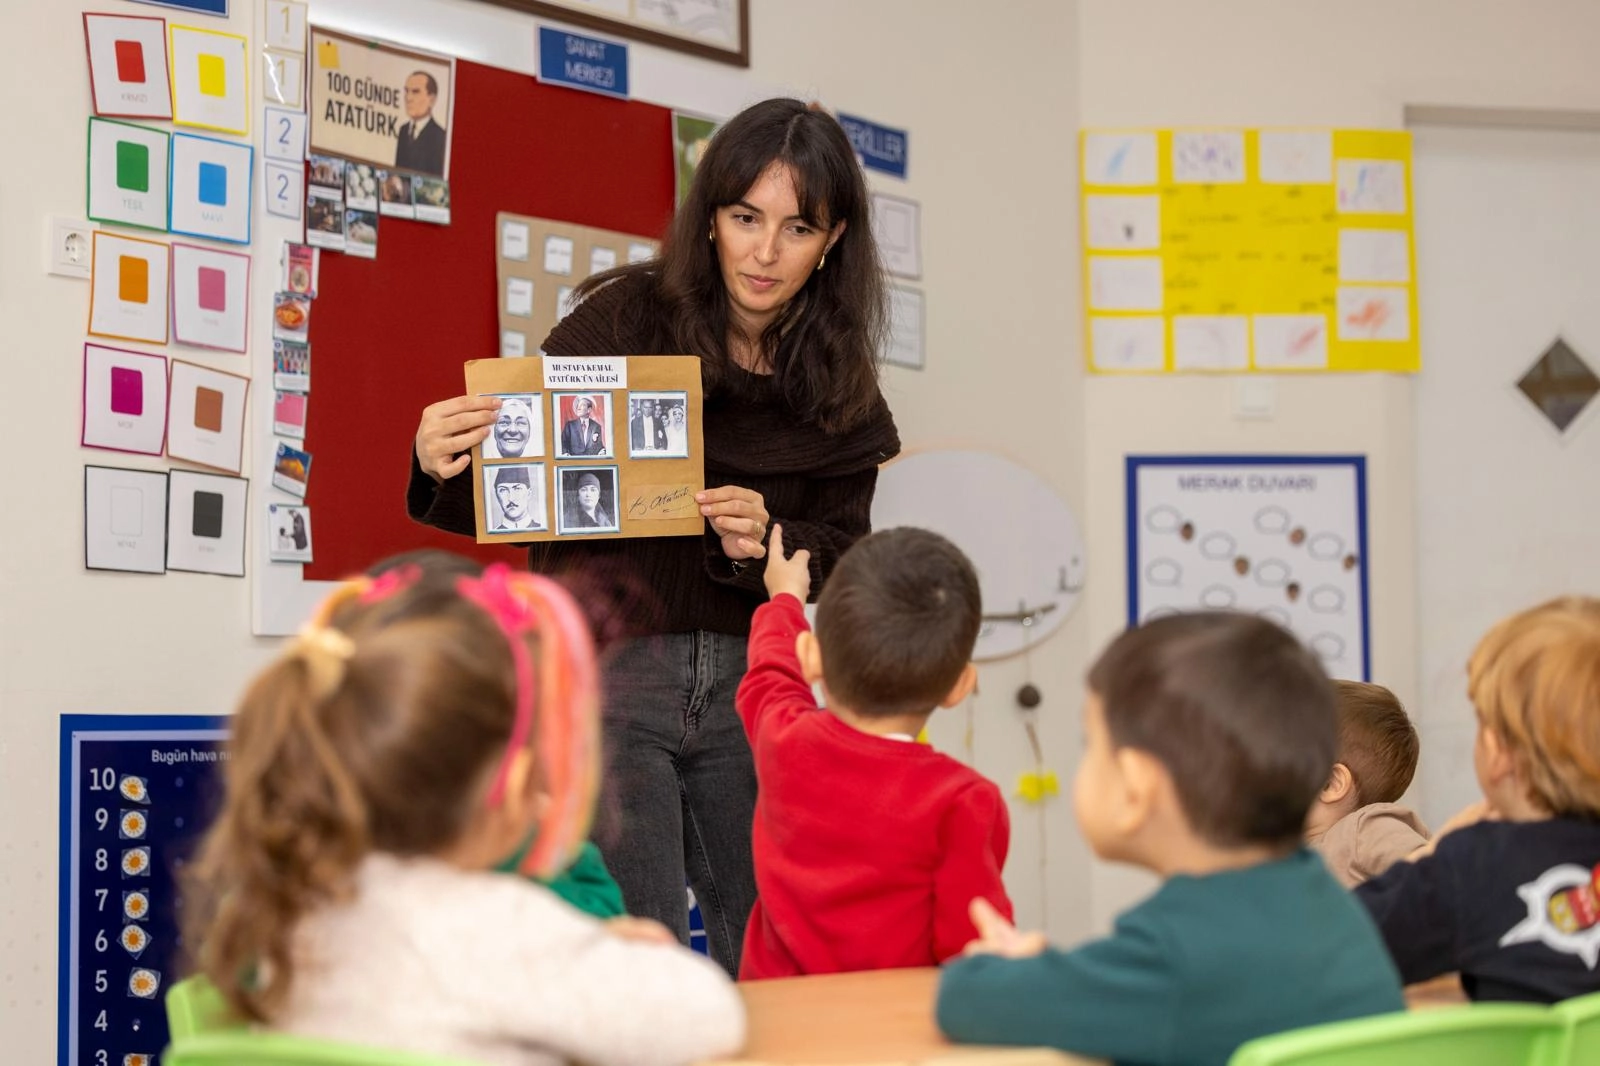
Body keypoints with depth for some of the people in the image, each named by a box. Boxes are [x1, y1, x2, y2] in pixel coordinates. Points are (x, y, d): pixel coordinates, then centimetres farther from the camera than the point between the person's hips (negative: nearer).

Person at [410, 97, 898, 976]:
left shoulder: (839, 387, 5)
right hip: (607, 671, -4)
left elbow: (845, 556, 5)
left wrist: (767, 545, -15)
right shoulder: (623, 318, -8)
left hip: (748, 681, 4)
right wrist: (445, 468, -28)